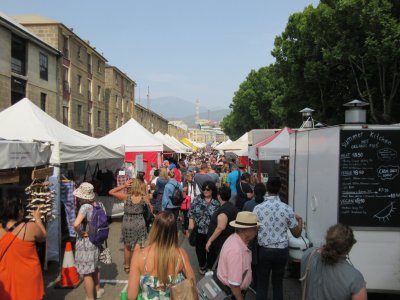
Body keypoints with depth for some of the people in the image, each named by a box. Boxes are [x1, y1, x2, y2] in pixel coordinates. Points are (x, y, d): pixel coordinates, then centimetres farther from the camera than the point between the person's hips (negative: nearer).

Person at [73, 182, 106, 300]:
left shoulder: (85, 207, -25)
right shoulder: (99, 204, -4)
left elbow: (76, 224, -38)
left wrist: (80, 233, -21)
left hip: (85, 242, -8)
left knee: (87, 273, 8)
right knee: (94, 267, 28)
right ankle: (98, 290, 47)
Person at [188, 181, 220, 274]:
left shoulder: (217, 202, -9)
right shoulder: (198, 198, -2)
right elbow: (191, 211, 2)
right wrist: (191, 223, -7)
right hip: (199, 230, 2)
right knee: (200, 249, 15)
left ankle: (209, 267, 35)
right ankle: (202, 266, 38)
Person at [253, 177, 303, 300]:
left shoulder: (258, 208, -12)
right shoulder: (287, 209, -9)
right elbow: (296, 234, 0)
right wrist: (300, 221, 18)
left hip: (264, 250, -1)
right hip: (282, 251, 1)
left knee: (262, 283, 12)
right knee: (278, 282, 18)